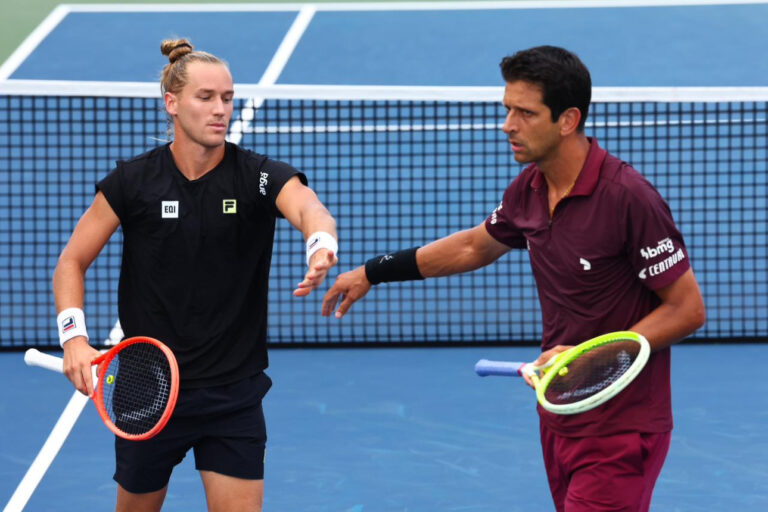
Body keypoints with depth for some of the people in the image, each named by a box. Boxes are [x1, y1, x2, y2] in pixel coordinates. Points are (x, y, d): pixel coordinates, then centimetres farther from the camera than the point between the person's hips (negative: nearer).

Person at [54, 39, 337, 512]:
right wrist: (74, 337, -16)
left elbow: (309, 209, -29)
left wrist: (321, 244, -54)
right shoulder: (133, 181, -5)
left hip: (234, 396, 0)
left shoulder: (261, 177, -8)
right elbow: (72, 262, 1)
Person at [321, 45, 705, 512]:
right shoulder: (529, 189, 3)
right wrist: (373, 273, 26)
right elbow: (475, 246, 24)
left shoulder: (628, 198, -21)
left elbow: (688, 309, -17)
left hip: (620, 433, -8)